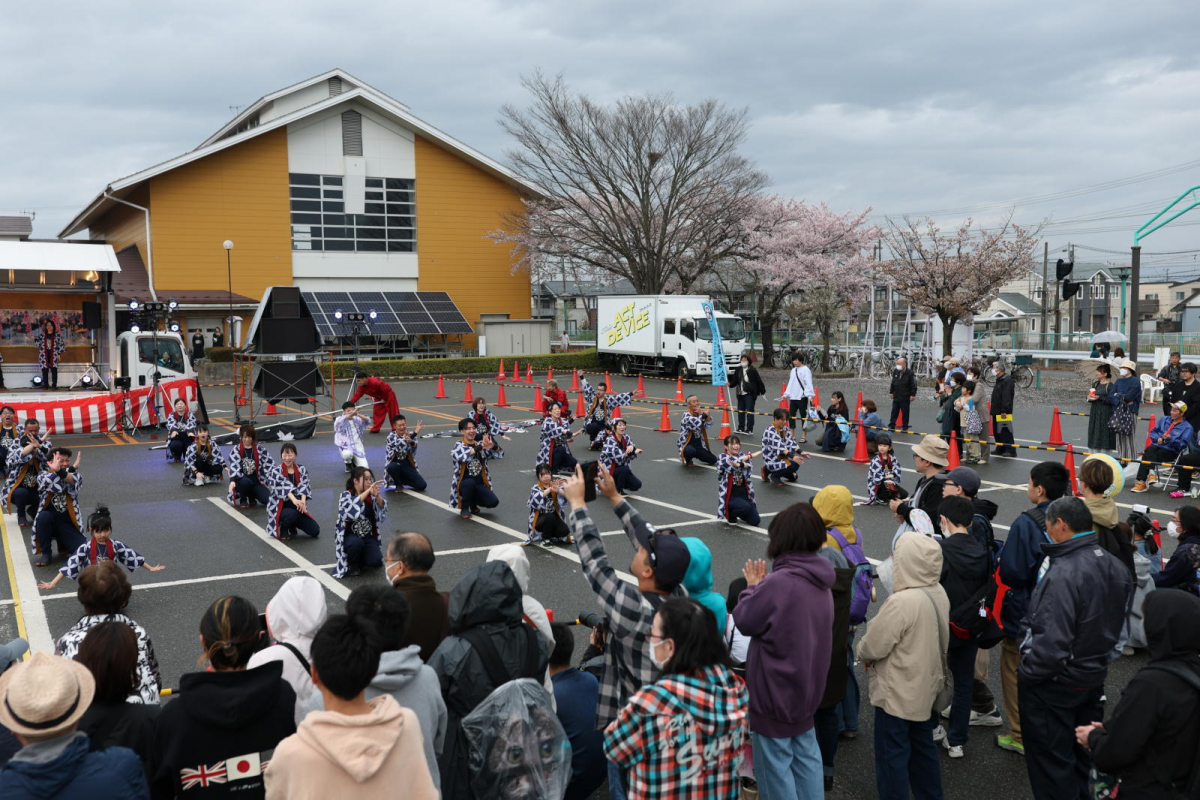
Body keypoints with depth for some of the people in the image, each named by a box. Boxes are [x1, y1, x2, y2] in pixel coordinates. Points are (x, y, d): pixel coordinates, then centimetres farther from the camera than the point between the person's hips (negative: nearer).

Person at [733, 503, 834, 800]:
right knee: (806, 756, 19)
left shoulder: (779, 583, -28)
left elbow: (744, 620, -15)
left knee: (774, 764, 7)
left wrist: (753, 586, -1)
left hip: (776, 692, -8)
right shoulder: (819, 581, 1)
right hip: (807, 685, 8)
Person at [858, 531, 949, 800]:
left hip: (897, 693, -8)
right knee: (922, 747, 23)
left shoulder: (901, 602, -30)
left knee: (892, 756, 6)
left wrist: (863, 653, -1)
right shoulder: (939, 593, -3)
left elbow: (873, 647, -22)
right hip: (925, 686, 8)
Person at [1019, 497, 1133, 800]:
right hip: (1094, 678, 8)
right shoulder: (1116, 567, -1)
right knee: (1084, 756, 23)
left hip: (1054, 685, -8)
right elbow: (1118, 625, 10)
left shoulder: (1063, 574, -29)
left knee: (1052, 764, 9)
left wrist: (1026, 673, -16)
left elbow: (1051, 644, -32)